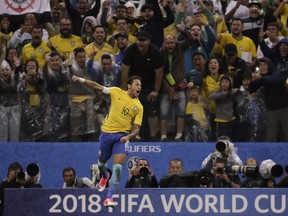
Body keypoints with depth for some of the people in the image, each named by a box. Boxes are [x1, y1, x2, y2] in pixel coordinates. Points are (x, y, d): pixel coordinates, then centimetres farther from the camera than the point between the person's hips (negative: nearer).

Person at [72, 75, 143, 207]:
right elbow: (97, 87, 3)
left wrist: (128, 136, -19)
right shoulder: (117, 92, 0)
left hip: (122, 137, -1)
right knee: (101, 162, 16)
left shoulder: (138, 107, 0)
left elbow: (137, 127, 0)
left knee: (117, 167, -16)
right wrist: (81, 80, -7)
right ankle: (105, 176, 54)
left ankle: (109, 198, -11)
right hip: (107, 133, 1)